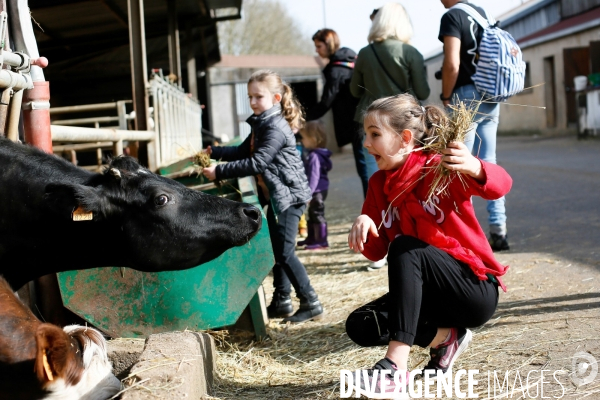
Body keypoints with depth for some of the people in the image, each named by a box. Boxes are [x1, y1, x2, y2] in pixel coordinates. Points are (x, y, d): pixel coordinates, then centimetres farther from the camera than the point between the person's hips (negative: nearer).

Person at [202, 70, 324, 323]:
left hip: (289, 195, -10)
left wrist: (219, 172, -24)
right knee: (277, 250, 14)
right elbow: (243, 152, 18)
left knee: (285, 251, -9)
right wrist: (214, 152, 6)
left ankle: (310, 304, -1)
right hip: (275, 196, 10)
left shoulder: (276, 128, -20)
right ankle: (281, 302, 23)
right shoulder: (260, 125, 11)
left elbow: (257, 163, -26)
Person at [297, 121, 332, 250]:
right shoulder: (311, 154, 10)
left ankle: (321, 240, 1)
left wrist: (309, 193, -26)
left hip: (318, 191, -11)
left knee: (317, 215, -5)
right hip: (315, 191, 11)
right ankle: (311, 238, 32)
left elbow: (314, 176, -25)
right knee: (312, 214, 20)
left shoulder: (314, 156, -22)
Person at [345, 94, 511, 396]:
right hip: (427, 293, 7)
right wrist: (363, 225, -22)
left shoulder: (441, 168, -14)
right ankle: (444, 336, 0)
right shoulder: (379, 184, 4)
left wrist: (474, 169, -55)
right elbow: (376, 252, 0)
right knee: (360, 326, -13)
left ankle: (396, 365, -35)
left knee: (405, 248, -31)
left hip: (476, 290, -6)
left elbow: (500, 185, -33)